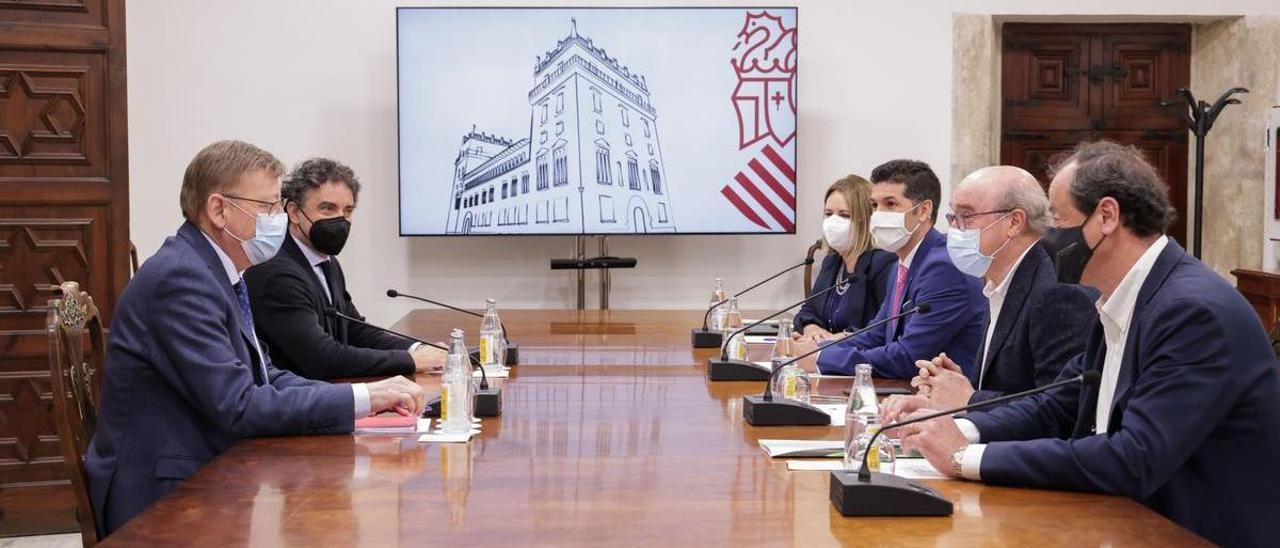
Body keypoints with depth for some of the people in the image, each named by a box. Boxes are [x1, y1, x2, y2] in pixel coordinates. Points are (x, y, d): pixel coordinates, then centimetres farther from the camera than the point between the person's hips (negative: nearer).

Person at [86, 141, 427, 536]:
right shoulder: (179, 278, -20)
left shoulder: (214, 270, 9)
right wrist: (361, 398, -22)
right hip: (164, 499, -8)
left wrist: (369, 397, -4)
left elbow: (264, 376, 10)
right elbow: (238, 406, -24)